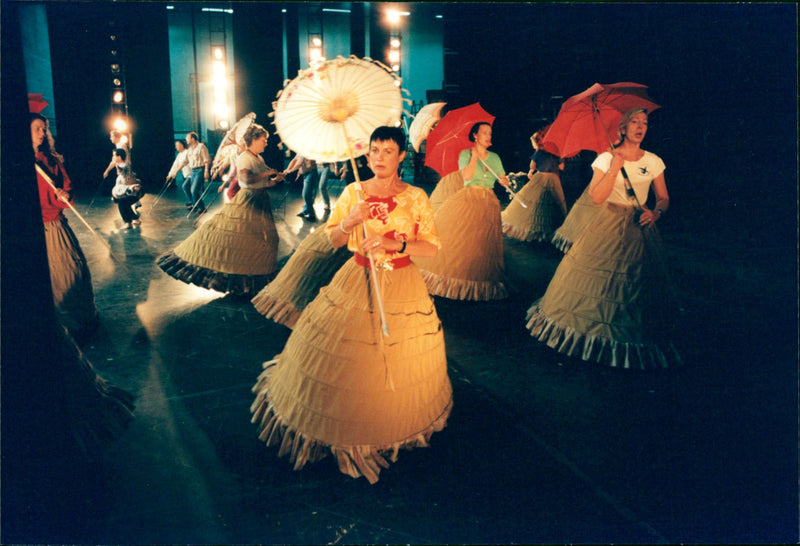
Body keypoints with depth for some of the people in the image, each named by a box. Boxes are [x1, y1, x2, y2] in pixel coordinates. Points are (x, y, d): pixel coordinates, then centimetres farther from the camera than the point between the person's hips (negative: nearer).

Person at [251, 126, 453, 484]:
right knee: (345, 364, 5)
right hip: (356, 284, 2)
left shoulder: (416, 198, -5)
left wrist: (394, 243, -20)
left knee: (397, 369, 7)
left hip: (402, 289, -1)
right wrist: (351, 221, -15)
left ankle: (393, 434, 30)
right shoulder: (353, 193, 1)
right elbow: (332, 241, 4)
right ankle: (343, 432, 28)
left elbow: (432, 248, -6)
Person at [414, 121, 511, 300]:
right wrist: (475, 155, -9)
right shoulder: (465, 154, 4)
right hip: (467, 201, -3)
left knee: (483, 243, 0)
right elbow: (466, 175, -12)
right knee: (460, 239, -9)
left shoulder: (494, 157, 15)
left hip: (488, 204, 3)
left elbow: (503, 178, 11)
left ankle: (479, 285, 6)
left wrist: (505, 182, -10)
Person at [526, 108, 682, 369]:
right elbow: (597, 196, -15)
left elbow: (663, 198, 11)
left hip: (638, 227, 3)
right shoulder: (606, 158, -5)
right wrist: (615, 166, -17)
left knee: (637, 286, 4)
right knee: (597, 279, -3)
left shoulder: (653, 161, 5)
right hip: (608, 226, -2)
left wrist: (656, 213, -10)